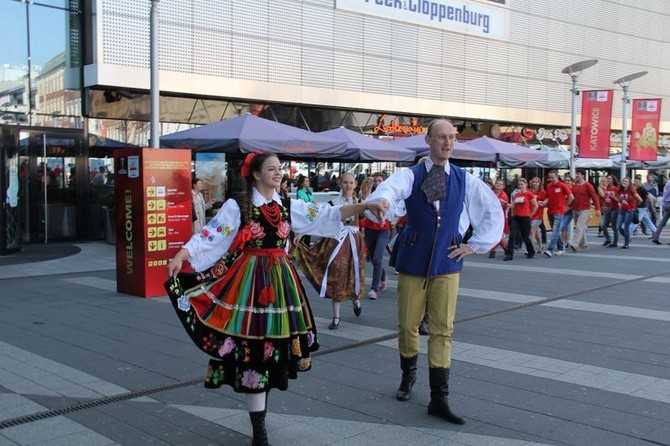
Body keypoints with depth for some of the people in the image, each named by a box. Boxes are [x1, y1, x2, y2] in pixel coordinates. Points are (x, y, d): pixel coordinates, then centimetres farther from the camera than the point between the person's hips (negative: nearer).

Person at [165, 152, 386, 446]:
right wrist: (180, 256, -27)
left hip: (279, 280, 5)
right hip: (249, 280, -5)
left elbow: (329, 215, 2)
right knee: (253, 345, -4)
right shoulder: (237, 206, -4)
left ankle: (259, 410, 28)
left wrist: (367, 206, -8)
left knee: (272, 344, 10)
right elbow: (210, 234, -12)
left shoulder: (289, 207, 8)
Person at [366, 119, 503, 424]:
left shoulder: (465, 180, 3)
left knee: (443, 330, -1)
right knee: (407, 325, 9)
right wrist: (381, 201, -52)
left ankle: (439, 399, 5)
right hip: (412, 262, -1)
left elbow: (494, 211, 13)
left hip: (447, 264, 1)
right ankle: (408, 375, 36)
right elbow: (390, 190, -28)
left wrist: (475, 245, 5)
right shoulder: (411, 176, -5)